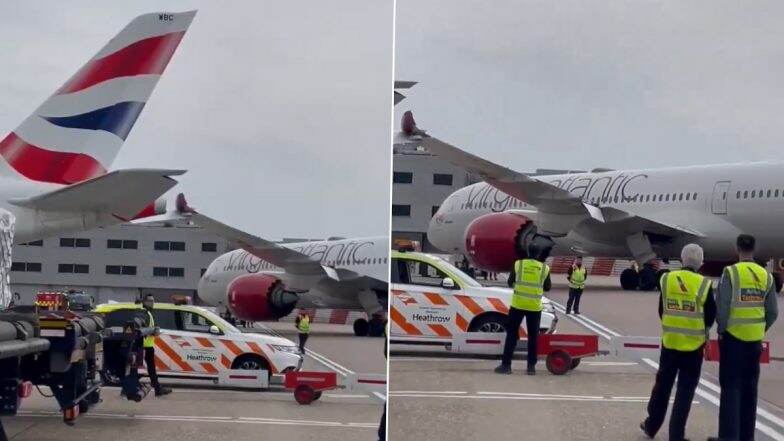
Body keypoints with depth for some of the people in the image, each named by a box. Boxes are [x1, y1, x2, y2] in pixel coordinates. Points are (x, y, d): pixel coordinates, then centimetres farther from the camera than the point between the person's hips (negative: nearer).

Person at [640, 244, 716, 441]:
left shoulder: (667, 279, -4)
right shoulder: (704, 285, -12)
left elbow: (661, 310, 6)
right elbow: (710, 317, -4)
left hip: (670, 341, 3)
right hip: (693, 344, -3)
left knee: (662, 385, 17)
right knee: (685, 390, 5)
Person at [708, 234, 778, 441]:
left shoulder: (731, 272, -10)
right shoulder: (766, 276, 3)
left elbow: (722, 306, -14)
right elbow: (772, 312, 4)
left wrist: (721, 330, 0)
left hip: (733, 337, -4)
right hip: (755, 339, 4)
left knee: (731, 387, 0)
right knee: (750, 389, 12)